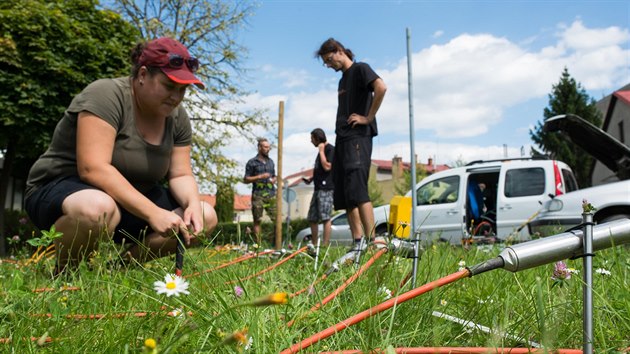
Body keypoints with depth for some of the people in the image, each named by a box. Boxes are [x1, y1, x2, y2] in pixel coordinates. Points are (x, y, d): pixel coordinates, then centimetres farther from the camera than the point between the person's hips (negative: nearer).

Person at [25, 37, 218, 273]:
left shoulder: (177, 117, -1)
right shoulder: (107, 95, -21)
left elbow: (180, 175, -1)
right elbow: (93, 168, -31)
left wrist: (193, 204, -24)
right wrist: (153, 214, -36)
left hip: (130, 203, 7)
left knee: (205, 217, -9)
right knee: (99, 209, -41)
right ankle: (62, 274, -10)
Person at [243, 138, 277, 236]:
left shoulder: (270, 161, 16)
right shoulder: (252, 162, 1)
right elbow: (246, 179, -1)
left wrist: (273, 180, 3)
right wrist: (260, 177, -12)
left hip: (271, 195, 4)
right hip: (258, 196, -4)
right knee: (257, 220, 1)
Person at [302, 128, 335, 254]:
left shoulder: (330, 149, -5)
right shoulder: (321, 150, 22)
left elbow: (327, 167, -17)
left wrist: (321, 151, -9)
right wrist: (311, 178, 14)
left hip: (326, 188, -10)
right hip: (318, 187, 10)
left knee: (325, 218, -11)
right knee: (312, 219, 9)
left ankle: (325, 246, -10)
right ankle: (314, 246, 16)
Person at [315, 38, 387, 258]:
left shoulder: (360, 69, 0)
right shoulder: (342, 80, 25)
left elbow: (381, 87, -19)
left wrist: (369, 117, -15)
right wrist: (339, 129, 16)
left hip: (358, 137, -9)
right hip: (342, 140, 9)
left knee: (357, 190, -18)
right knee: (344, 196, 4)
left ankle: (372, 241, -17)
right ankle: (358, 243, 7)